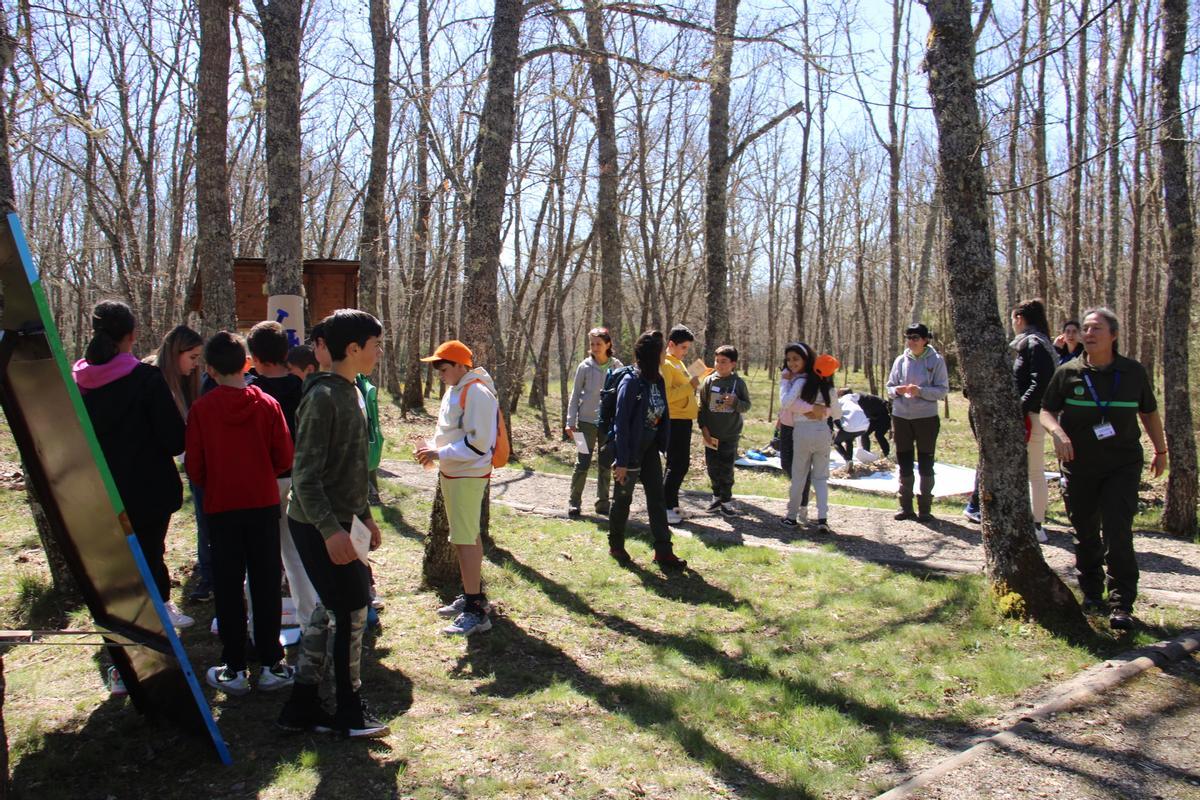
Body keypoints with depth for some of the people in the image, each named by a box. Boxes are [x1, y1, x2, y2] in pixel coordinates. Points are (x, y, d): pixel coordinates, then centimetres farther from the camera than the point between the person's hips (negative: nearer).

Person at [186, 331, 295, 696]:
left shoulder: (201, 409, -8)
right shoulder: (267, 404, -6)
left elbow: (194, 467, -3)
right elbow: (285, 460, -2)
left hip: (221, 508, -1)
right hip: (264, 504, 1)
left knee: (228, 589, 8)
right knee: (266, 585, 9)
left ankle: (234, 669, 14)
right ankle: (271, 665, 13)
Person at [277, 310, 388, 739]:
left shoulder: (351, 393, 11)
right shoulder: (322, 397, -18)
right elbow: (305, 474, -22)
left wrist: (364, 515, 21)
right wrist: (330, 529, -28)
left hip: (339, 522, 10)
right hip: (319, 526, -10)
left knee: (331, 610, 14)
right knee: (350, 611, -2)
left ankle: (302, 705, 25)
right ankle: (349, 711, 14)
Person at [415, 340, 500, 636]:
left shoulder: (477, 393, -19)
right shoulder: (454, 390, 12)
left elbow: (477, 443, -23)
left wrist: (440, 453, -20)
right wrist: (435, 452, 5)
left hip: (468, 475, -10)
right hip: (452, 473, 10)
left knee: (464, 540, -11)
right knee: (469, 536, 18)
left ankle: (476, 612, -6)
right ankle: (473, 595, 31)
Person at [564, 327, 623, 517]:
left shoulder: (617, 367, 0)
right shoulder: (585, 367, -4)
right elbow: (575, 395, 1)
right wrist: (571, 421, -3)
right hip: (587, 421, -2)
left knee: (606, 464, 9)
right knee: (582, 463, -1)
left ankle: (603, 502, 20)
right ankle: (574, 502, 10)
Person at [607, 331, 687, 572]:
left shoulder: (658, 381, 3)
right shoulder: (631, 382, -19)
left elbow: (661, 416, 8)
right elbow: (621, 422, -19)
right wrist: (621, 461, -19)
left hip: (649, 448, 7)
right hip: (630, 449, -7)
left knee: (657, 498, 6)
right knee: (623, 498, 8)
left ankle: (663, 552, 10)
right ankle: (616, 546, 26)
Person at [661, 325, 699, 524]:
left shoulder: (678, 363, 18)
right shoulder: (665, 364, -13)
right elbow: (665, 395, -23)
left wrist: (694, 408, 14)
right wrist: (690, 386, -23)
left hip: (684, 420, 10)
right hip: (675, 421, -10)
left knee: (681, 463, 13)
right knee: (676, 464, -7)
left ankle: (671, 504, 21)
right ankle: (665, 508, -2)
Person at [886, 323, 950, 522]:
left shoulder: (936, 360, -5)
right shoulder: (901, 360, 4)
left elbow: (943, 390, -8)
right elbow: (890, 386, 9)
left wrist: (921, 391, -22)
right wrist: (897, 390, -13)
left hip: (926, 417, -3)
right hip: (901, 417, 3)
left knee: (926, 464, 4)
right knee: (904, 463, 10)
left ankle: (925, 508, 13)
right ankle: (905, 506, 20)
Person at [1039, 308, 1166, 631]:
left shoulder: (1134, 372, 2)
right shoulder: (1068, 372, -1)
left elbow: (1149, 412, 15)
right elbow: (1046, 410, 2)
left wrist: (1160, 450, 20)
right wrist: (1057, 431, -19)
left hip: (1122, 465, -1)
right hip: (1079, 467, 1)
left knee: (1117, 532, -10)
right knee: (1085, 534, 10)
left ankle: (1121, 605, -4)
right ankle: (1091, 594, 25)